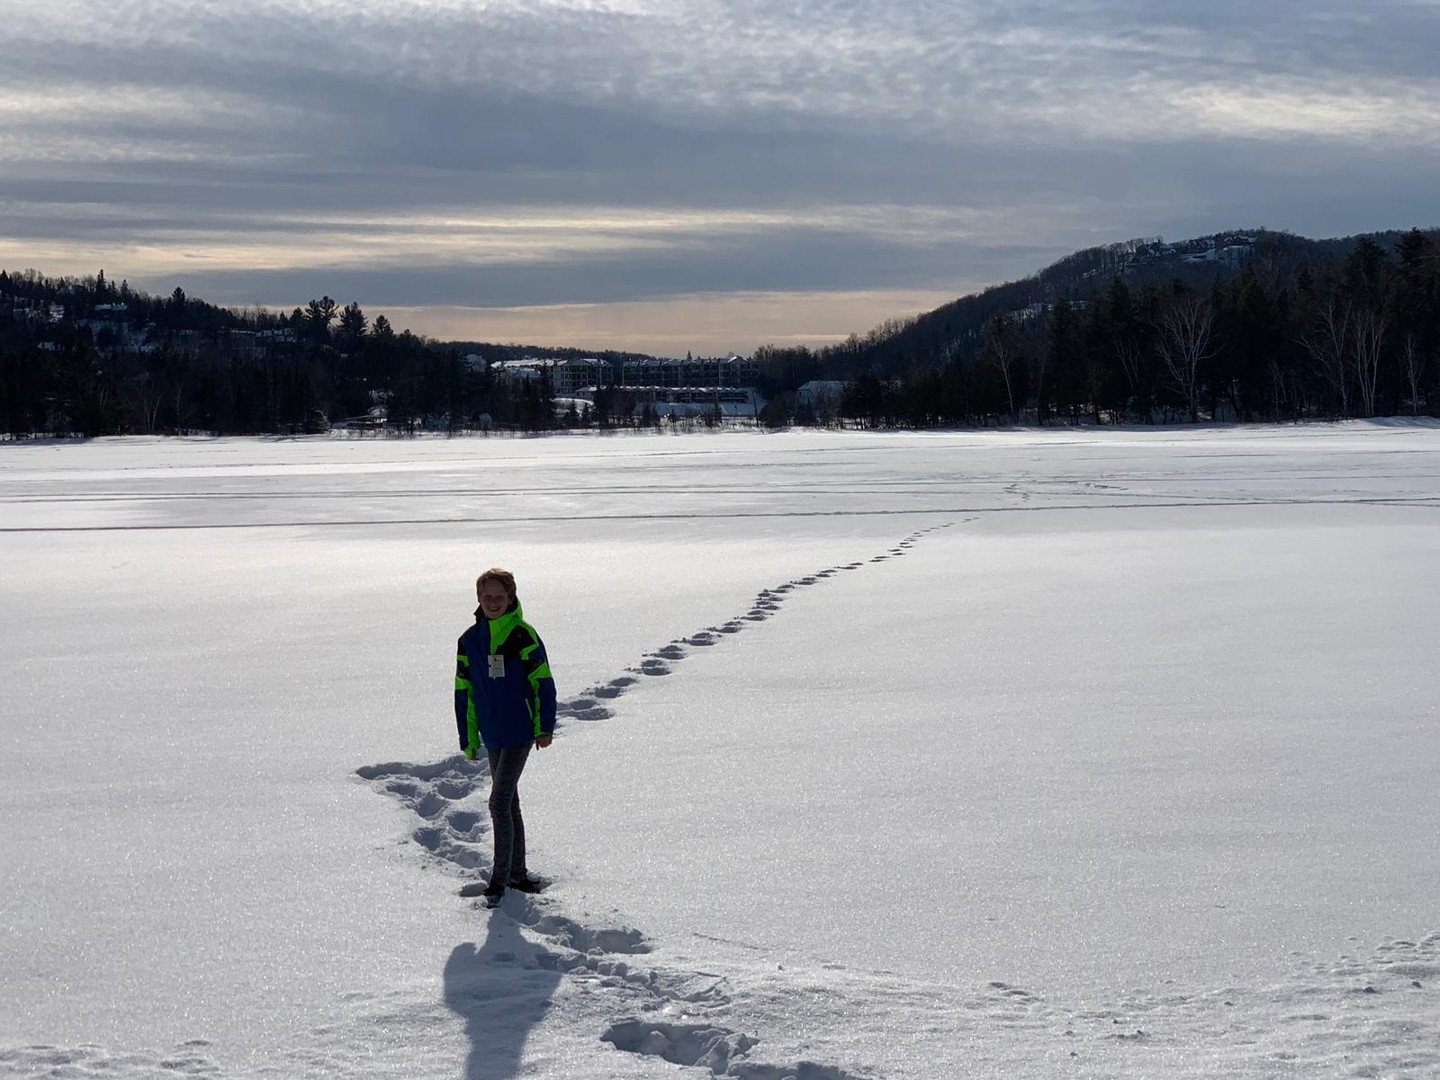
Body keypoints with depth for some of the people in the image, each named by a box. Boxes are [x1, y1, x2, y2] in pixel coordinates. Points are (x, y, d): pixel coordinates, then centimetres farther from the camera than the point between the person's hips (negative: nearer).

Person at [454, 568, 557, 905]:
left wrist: (545, 726, -8)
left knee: (500, 802, -11)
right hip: (492, 736, 5)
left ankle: (501, 877, -3)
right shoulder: (470, 640, 5)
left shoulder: (523, 635, -9)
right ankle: (517, 873, 24)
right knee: (509, 803, 14)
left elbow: (543, 681, -6)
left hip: (520, 732, -5)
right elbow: (464, 691, 10)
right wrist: (469, 739, 9)